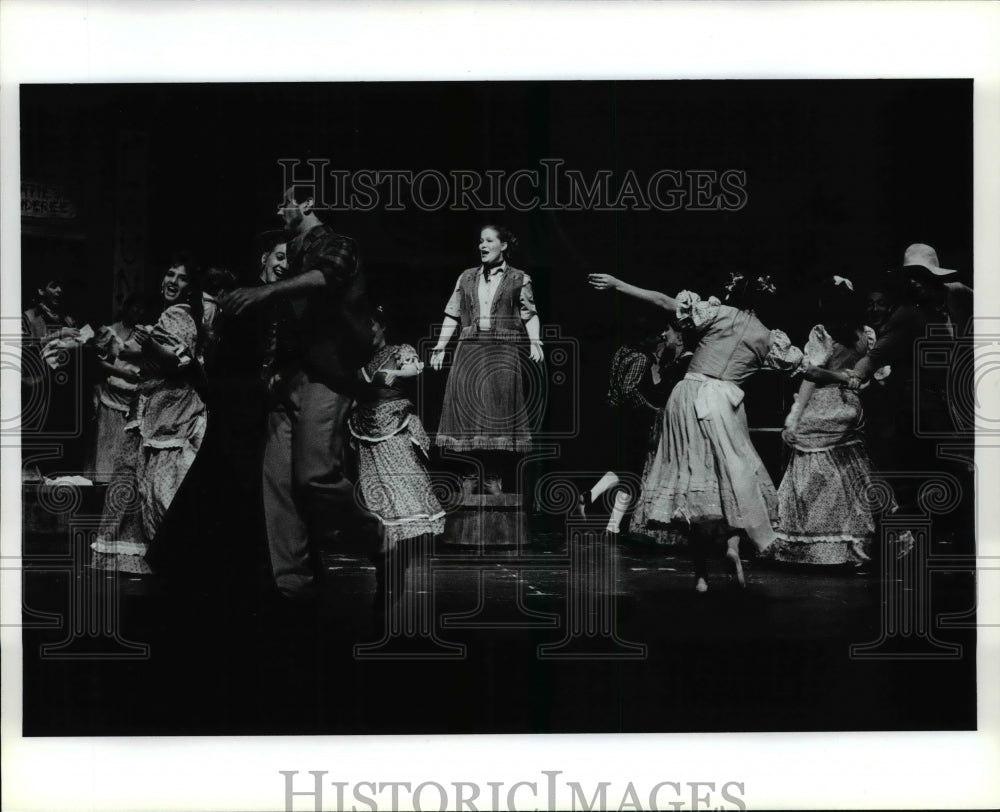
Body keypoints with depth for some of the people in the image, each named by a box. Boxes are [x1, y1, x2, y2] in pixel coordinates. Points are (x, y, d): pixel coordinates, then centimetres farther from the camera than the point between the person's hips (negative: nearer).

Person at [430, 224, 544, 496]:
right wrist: (439, 347, 9)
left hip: (503, 350, -3)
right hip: (469, 350, 3)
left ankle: (493, 478, 2)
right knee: (468, 410, -1)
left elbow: (530, 314, 1)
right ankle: (471, 476, 5)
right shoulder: (467, 278, 14)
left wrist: (535, 342, -14)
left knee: (497, 411, -4)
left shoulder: (518, 279, 6)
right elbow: (452, 315, 14)